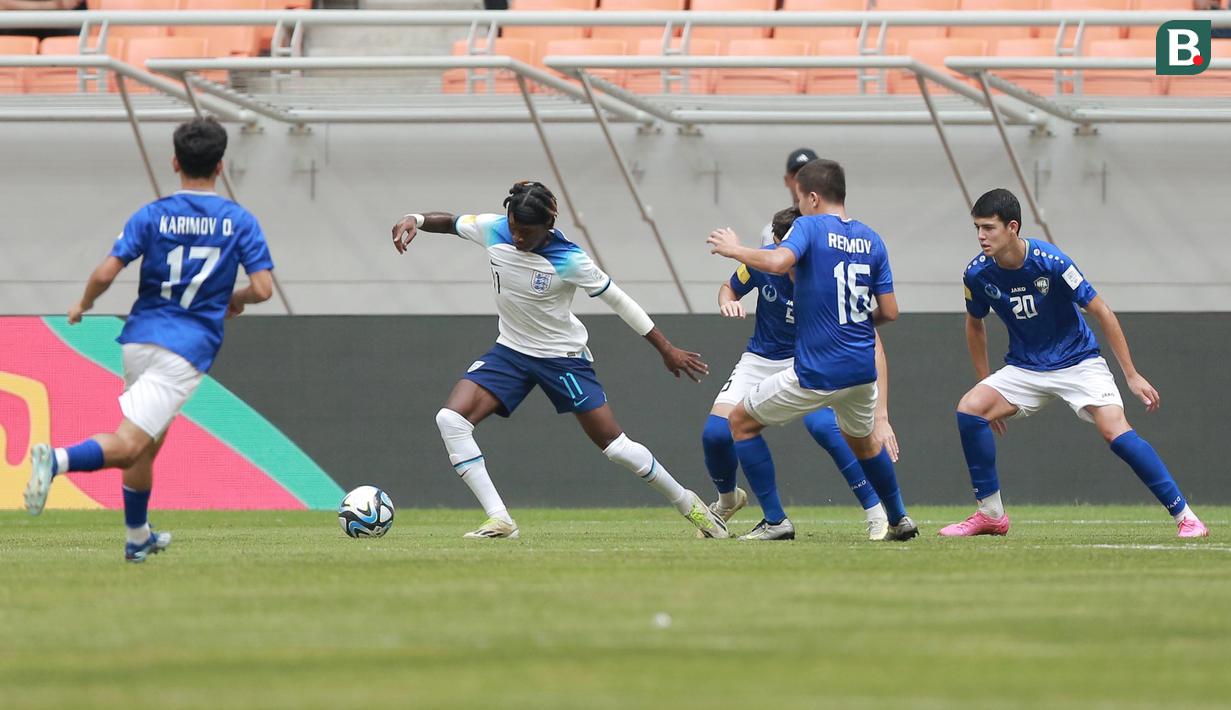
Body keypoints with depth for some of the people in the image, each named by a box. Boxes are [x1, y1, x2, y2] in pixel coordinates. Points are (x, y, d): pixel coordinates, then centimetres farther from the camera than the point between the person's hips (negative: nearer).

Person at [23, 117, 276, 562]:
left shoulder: (152, 216, 3)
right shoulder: (240, 221, 1)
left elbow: (106, 273, -5)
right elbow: (263, 288, -4)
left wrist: (83, 305, 15)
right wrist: (233, 301, 18)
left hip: (140, 338, 4)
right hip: (189, 349, -3)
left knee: (149, 441, 23)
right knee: (129, 446, -12)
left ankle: (138, 538, 31)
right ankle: (57, 460, -39)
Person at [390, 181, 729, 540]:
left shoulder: (569, 261, -24)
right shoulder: (493, 230, -13)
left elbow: (619, 301, -14)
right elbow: (450, 222, 6)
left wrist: (667, 349, -11)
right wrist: (414, 220, -16)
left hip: (562, 358, -4)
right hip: (510, 351, 4)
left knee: (615, 445, -5)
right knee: (451, 419, -17)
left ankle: (689, 506, 18)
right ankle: (499, 521, -16)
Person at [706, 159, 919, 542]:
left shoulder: (810, 226, -9)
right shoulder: (871, 240, 7)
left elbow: (778, 261, -29)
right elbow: (889, 311, 6)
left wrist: (734, 249, -13)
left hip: (815, 374, -6)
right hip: (861, 370, 6)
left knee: (741, 421, 10)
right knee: (863, 440, 33)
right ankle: (899, 520, 38)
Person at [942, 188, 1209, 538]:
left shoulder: (1051, 262, -23)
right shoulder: (977, 274, -11)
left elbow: (1101, 312, -14)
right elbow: (975, 323, 11)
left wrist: (1132, 375, -13)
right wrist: (985, 382, 12)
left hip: (1077, 362, -4)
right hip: (1024, 369, 4)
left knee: (1116, 431, -23)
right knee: (969, 409, -18)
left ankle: (1185, 516, -16)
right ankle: (991, 515, -5)